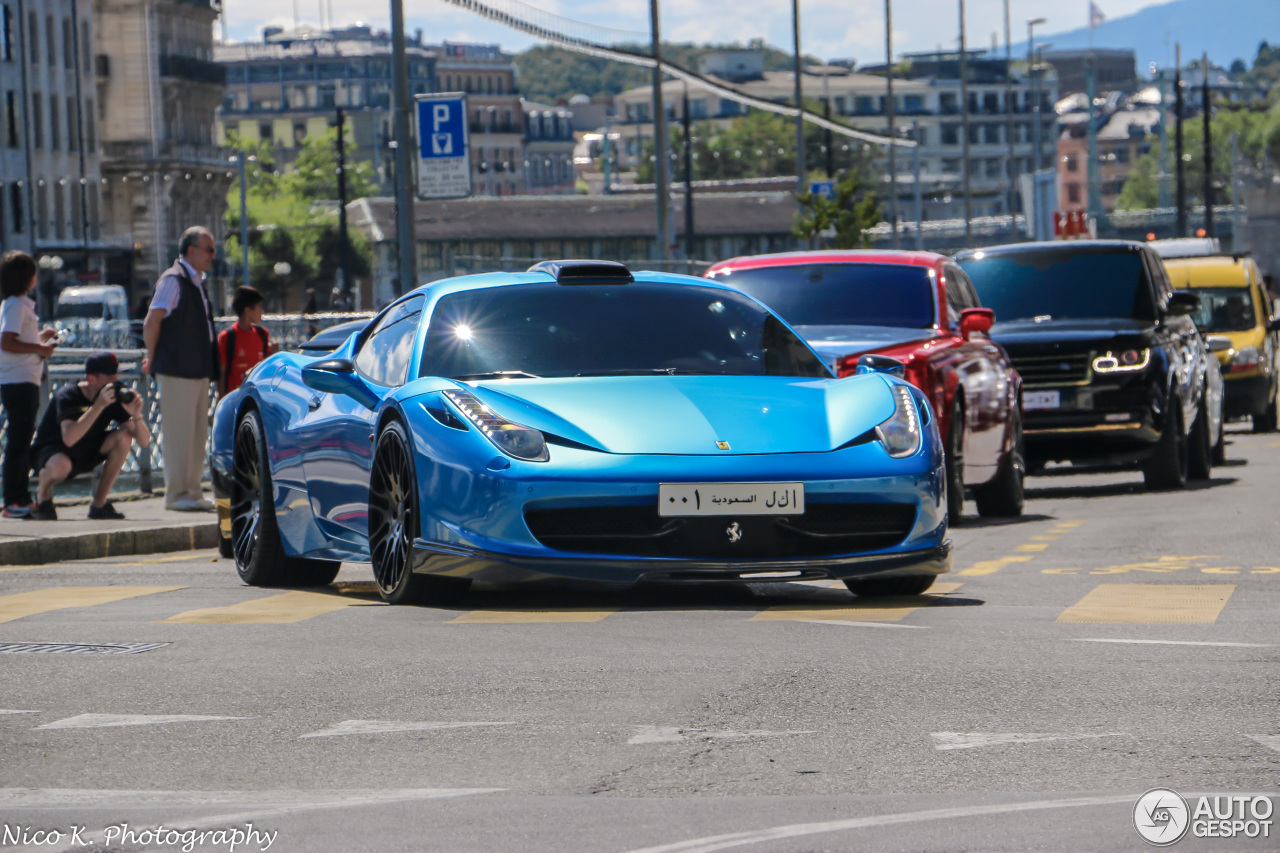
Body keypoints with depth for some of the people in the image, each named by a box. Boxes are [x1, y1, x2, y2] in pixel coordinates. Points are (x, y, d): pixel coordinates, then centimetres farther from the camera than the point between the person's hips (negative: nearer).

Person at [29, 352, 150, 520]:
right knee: (60, 465, -40)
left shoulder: (116, 396, -12)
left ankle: (99, 503, -6)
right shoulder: (68, 395, -25)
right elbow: (69, 438, -42)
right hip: (53, 451, -6)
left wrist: (136, 415, -32)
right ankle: (43, 492, -2)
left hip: (87, 454, 6)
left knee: (123, 437, -19)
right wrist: (98, 405, -44)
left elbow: (143, 442, -12)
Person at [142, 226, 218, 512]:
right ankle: (176, 494, -2)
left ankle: (192, 491, 15)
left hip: (198, 370, 9)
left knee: (198, 433, 10)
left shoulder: (196, 281, 16)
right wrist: (153, 358, -8)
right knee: (179, 433, -6)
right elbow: (151, 322, -16)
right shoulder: (173, 280, -11)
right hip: (177, 371, -9)